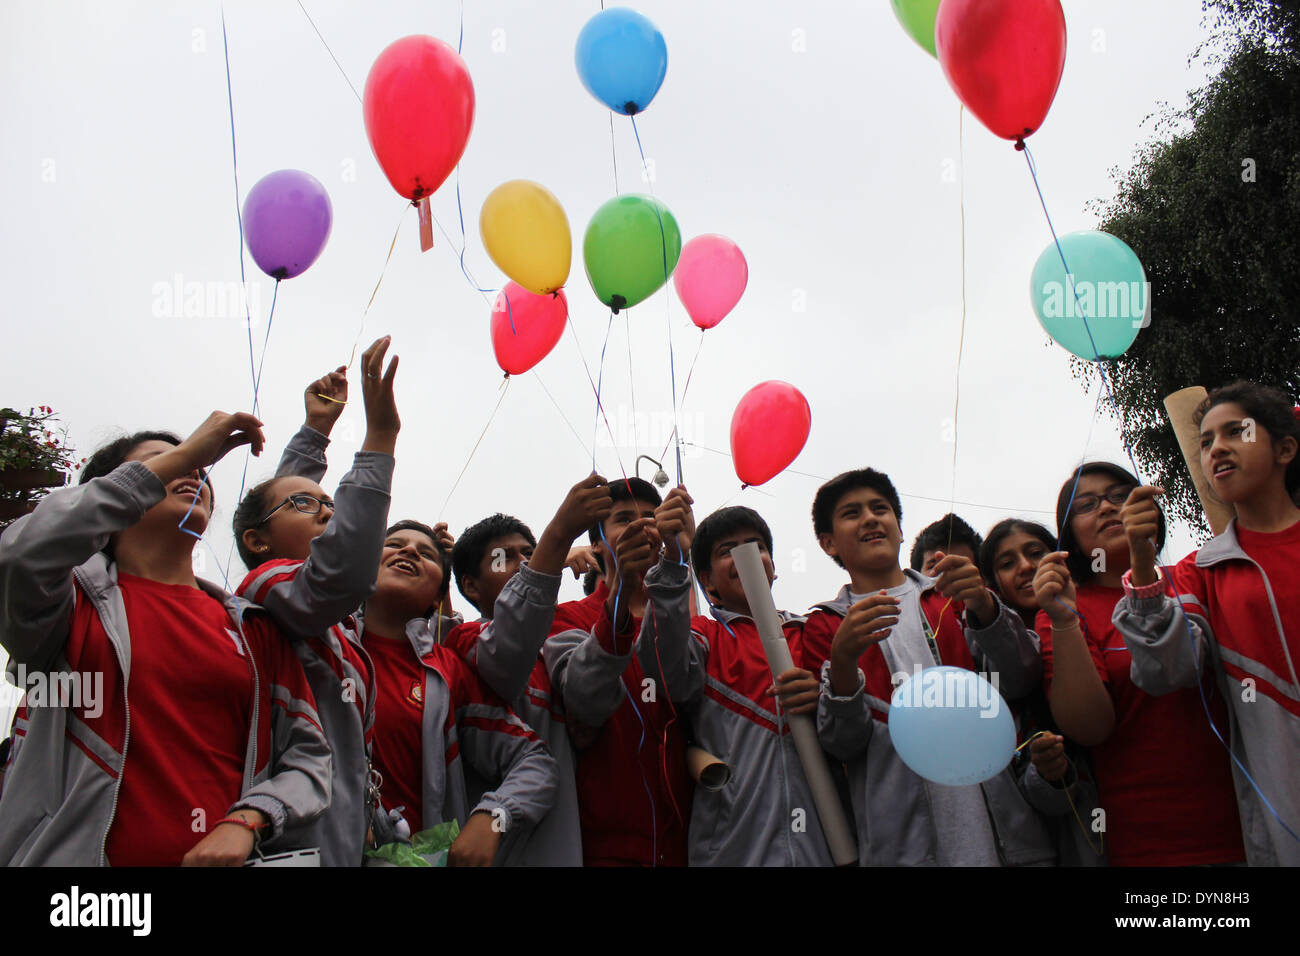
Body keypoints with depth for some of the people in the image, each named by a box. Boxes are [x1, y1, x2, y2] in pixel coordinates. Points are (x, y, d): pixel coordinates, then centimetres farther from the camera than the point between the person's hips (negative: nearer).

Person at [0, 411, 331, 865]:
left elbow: (308, 756, 11)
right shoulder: (79, 599, 7)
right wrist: (180, 455, -12)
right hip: (75, 853, -3)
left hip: (220, 856, 4)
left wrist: (245, 821, -9)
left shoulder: (253, 626, 14)